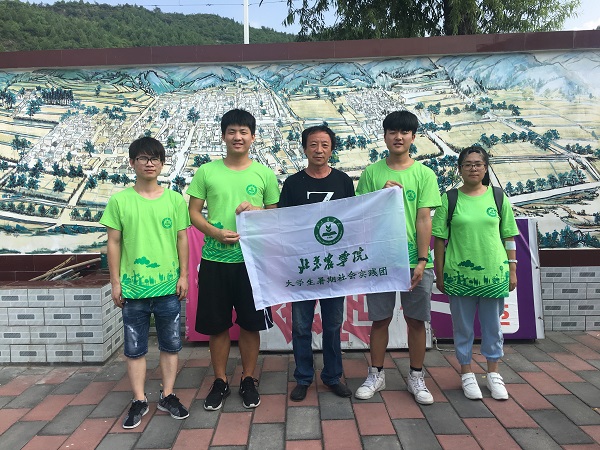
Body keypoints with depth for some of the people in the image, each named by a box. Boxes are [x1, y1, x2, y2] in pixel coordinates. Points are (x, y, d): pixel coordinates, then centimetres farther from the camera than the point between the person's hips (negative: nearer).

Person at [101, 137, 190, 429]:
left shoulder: (175, 199, 1)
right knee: (135, 347, 11)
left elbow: (182, 239, 4)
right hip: (133, 287, 0)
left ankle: (168, 396, 28)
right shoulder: (120, 201, -1)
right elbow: (114, 243, 1)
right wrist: (115, 282, -1)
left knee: (171, 344, 11)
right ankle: (139, 401, 26)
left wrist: (184, 275, 0)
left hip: (168, 287, 1)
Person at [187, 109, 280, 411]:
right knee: (217, 325, 10)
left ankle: (248, 380, 28)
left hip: (252, 259, 0)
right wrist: (216, 233, -14)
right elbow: (193, 213, 3)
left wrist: (257, 211, -14)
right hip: (214, 259, 1)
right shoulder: (206, 172, 2)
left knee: (250, 324, 9)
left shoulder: (265, 174, 3)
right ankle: (220, 381, 29)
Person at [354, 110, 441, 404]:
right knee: (380, 319, 10)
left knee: (416, 321, 9)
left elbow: (424, 219, -3)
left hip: (414, 261, 0)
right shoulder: (372, 172, 3)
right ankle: (376, 375, 27)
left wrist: (422, 261, -8)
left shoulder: (424, 174, 1)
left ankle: (416, 377, 27)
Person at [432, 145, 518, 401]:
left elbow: (508, 238, 8)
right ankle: (467, 373, 27)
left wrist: (512, 270, 6)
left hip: (494, 274, 2)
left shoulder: (498, 197, 4)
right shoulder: (449, 199, -1)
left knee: (492, 326, 14)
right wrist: (439, 273, -1)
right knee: (463, 327, 10)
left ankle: (493, 373, 31)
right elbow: (440, 239, 0)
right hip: (459, 275, -1)